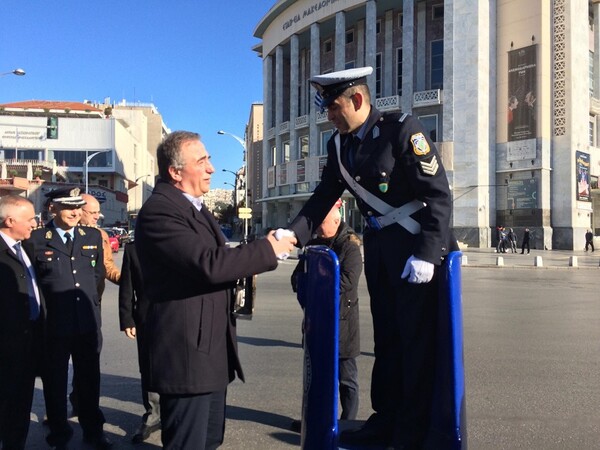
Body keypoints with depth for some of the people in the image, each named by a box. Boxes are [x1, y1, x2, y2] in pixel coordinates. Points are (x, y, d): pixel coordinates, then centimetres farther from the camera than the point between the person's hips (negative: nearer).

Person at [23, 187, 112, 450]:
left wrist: (87, 296, 9)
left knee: (90, 380, 15)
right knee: (55, 382, 12)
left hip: (88, 322, 3)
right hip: (54, 325, -3)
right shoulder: (35, 240, -7)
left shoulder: (93, 237, 6)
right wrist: (49, 300, -2)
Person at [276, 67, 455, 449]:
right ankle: (386, 419, 29)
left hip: (419, 247, -7)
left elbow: (439, 194, -19)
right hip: (379, 246, 7)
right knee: (386, 335, 15)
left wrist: (425, 255, -24)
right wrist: (293, 234, -10)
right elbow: (323, 198, 6)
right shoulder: (339, 145, 5)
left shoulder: (403, 130, -15)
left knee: (416, 339, 1)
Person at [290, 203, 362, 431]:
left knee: (346, 378, 6)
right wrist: (302, 282, -14)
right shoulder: (313, 244, 10)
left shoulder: (350, 247, -10)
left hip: (341, 322, -7)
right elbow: (297, 275, 10)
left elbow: (347, 281, -23)